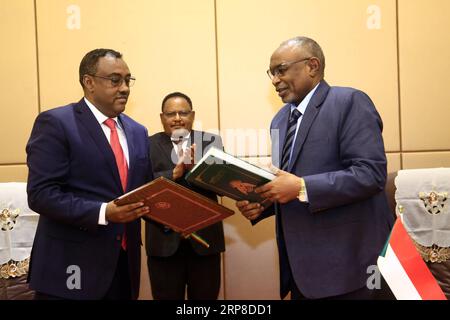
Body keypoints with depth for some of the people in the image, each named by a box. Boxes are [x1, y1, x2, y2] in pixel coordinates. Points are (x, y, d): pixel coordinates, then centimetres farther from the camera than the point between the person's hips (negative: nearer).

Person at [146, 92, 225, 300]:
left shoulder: (210, 142, 4)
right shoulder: (149, 145, 3)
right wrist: (174, 173, -20)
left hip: (205, 237, 1)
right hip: (164, 238, 0)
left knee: (206, 297, 13)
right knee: (166, 297, 12)